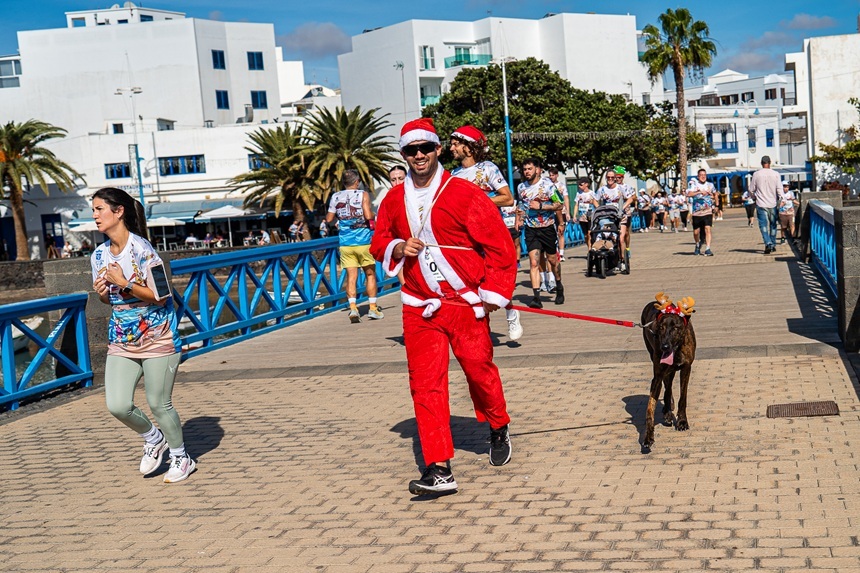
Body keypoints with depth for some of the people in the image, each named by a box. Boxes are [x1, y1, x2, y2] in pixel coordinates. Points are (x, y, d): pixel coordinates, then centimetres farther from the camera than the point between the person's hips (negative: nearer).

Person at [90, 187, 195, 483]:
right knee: (117, 405, -5)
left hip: (157, 338, -6)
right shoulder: (100, 255, 4)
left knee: (159, 404, 2)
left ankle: (181, 458, 26)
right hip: (121, 340, 6)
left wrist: (125, 284, -23)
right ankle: (153, 438, 25)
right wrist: (101, 293, -6)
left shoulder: (141, 249, -16)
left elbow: (161, 296, -18)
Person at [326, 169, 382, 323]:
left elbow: (329, 219, 7)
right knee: (370, 274, 11)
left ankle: (352, 308, -11)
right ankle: (373, 308, 11)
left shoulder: (335, 197, 4)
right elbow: (368, 215, -16)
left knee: (351, 276, 3)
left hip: (345, 243, 2)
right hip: (364, 241, -2)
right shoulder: (363, 195, -5)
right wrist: (374, 215, 6)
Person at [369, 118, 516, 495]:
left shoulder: (464, 194, -8)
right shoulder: (394, 200, 6)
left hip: (466, 304, -3)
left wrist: (494, 293, -7)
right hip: (419, 308, 3)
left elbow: (499, 244, -5)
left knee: (479, 369, 5)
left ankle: (498, 429, 37)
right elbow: (379, 244, 19)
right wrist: (398, 248, -3)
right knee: (425, 384, -4)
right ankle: (438, 470, -2)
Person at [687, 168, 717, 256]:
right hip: (697, 212, -1)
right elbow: (689, 194, -21)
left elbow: (715, 194, 28)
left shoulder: (710, 185, 8)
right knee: (696, 232, 7)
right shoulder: (694, 185, -2)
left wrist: (716, 204, 25)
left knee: (707, 229, -15)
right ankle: (697, 246, 36)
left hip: (708, 212, 1)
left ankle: (707, 250, -16)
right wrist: (699, 192, -31)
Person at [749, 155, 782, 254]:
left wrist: (755, 197, 20)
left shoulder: (756, 174, -4)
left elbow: (751, 190, 2)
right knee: (773, 225, 15)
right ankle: (773, 244, 21)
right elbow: (779, 189, -6)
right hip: (773, 204, 2)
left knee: (763, 224, -2)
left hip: (761, 204, -2)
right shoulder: (775, 174, -3)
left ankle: (768, 243, -20)